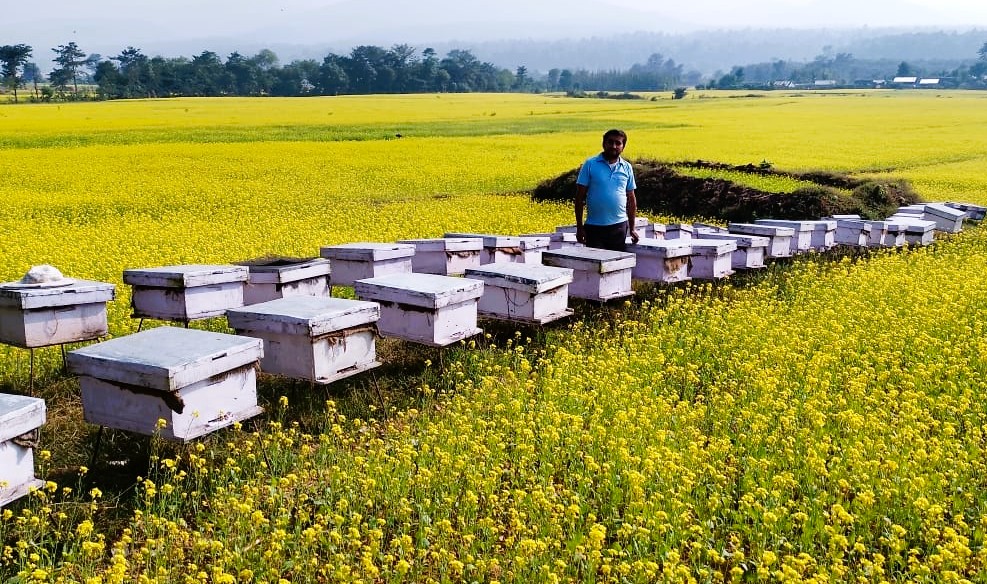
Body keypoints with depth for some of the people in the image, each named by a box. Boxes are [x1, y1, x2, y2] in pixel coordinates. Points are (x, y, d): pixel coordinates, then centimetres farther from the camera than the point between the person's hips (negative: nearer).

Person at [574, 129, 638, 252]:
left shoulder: (627, 168, 8)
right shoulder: (590, 164, 0)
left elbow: (631, 200, 13)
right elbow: (580, 197, -1)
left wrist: (632, 229, 10)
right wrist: (579, 227, -5)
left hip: (619, 226, 2)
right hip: (594, 227, -2)